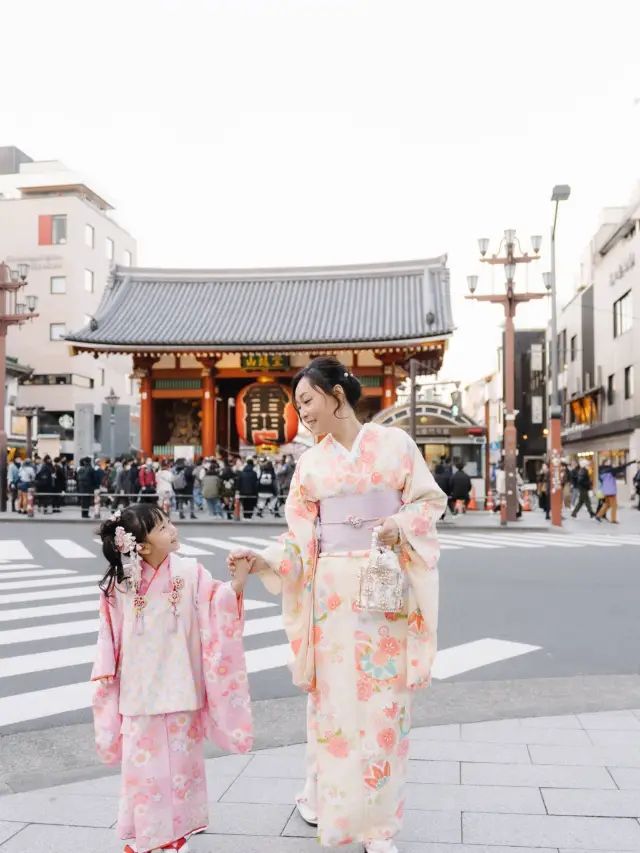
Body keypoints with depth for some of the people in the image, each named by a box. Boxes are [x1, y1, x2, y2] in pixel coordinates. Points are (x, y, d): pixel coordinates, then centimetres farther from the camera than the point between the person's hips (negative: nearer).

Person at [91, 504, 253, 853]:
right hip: (140, 690, 0)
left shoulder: (189, 572, -10)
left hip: (179, 689, 0)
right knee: (142, 760, 10)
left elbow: (217, 608, -15)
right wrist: (106, 673, -1)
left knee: (180, 759, 11)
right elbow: (110, 633, 0)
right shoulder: (119, 584, -8)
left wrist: (236, 585, -32)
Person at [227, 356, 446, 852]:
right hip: (332, 589, 2)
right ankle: (325, 796, 27)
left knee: (383, 698, 3)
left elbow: (429, 501, 1)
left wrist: (399, 526, -17)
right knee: (332, 693, 7)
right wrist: (262, 559, -11)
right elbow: (302, 537, 4)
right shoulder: (310, 462, 6)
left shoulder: (394, 442, 0)